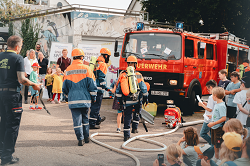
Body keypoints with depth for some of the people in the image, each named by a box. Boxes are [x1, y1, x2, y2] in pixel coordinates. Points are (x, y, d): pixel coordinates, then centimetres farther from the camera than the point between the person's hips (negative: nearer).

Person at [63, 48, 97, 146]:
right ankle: (86, 137, 20)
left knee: (77, 119, 3)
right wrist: (93, 97, 7)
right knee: (85, 118, 16)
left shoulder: (68, 70, 4)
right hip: (85, 99, 0)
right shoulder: (86, 69, -4)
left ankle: (80, 139, -1)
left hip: (73, 99, 0)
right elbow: (92, 85, -3)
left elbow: (65, 87, 11)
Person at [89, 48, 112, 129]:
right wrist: (105, 87, -14)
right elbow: (101, 77, -17)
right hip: (98, 88, -9)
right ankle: (92, 123, -4)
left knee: (94, 104, 20)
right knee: (96, 105, -5)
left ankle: (98, 119, 39)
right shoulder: (103, 65, -11)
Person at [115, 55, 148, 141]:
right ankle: (134, 128, 23)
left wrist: (119, 100, 13)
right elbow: (144, 89, -1)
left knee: (127, 117, 6)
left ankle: (126, 135, 6)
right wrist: (145, 98, 12)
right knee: (137, 113, 26)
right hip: (137, 100, 0)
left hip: (126, 101, 1)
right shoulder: (138, 75, -6)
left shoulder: (122, 75, -2)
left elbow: (118, 90, 3)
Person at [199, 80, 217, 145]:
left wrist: (202, 105, -8)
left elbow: (210, 109, -21)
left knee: (202, 133, 2)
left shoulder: (211, 97, -22)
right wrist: (207, 104, 13)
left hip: (209, 120, -9)